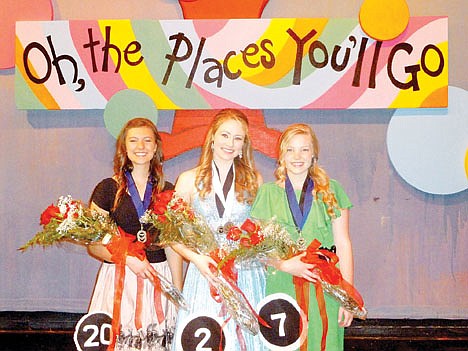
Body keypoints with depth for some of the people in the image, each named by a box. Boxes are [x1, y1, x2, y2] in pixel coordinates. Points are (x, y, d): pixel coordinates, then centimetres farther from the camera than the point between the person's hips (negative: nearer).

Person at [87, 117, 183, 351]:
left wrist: (179, 292, 6)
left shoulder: (167, 191, 8)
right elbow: (93, 245, -1)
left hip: (158, 277, 2)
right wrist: (128, 259, -15)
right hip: (118, 277, -2)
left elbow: (172, 245, 9)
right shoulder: (108, 188, 0)